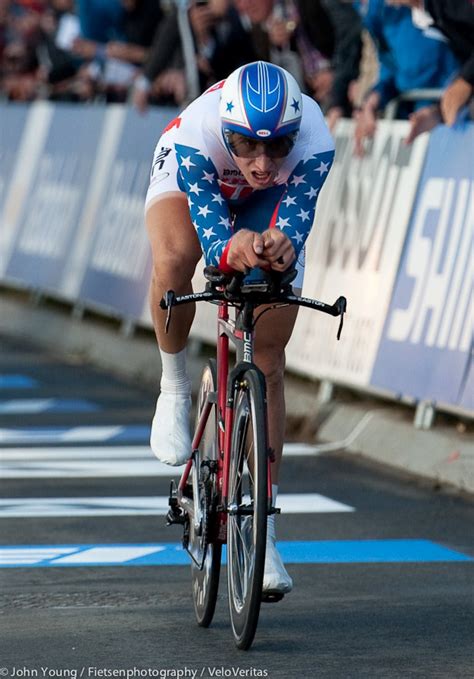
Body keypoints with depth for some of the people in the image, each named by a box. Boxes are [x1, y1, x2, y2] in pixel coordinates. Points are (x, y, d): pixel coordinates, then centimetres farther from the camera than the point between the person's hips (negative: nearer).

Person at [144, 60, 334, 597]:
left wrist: (280, 250, -61)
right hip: (190, 184, -1)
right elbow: (212, 237, -41)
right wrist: (234, 252, -64)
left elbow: (292, 233, -37)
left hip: (268, 206, 1)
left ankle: (261, 532, 3)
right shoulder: (196, 136, -41)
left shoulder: (315, 145, -38)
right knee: (174, 259, -38)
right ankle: (173, 387, -10)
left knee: (268, 362, -5)